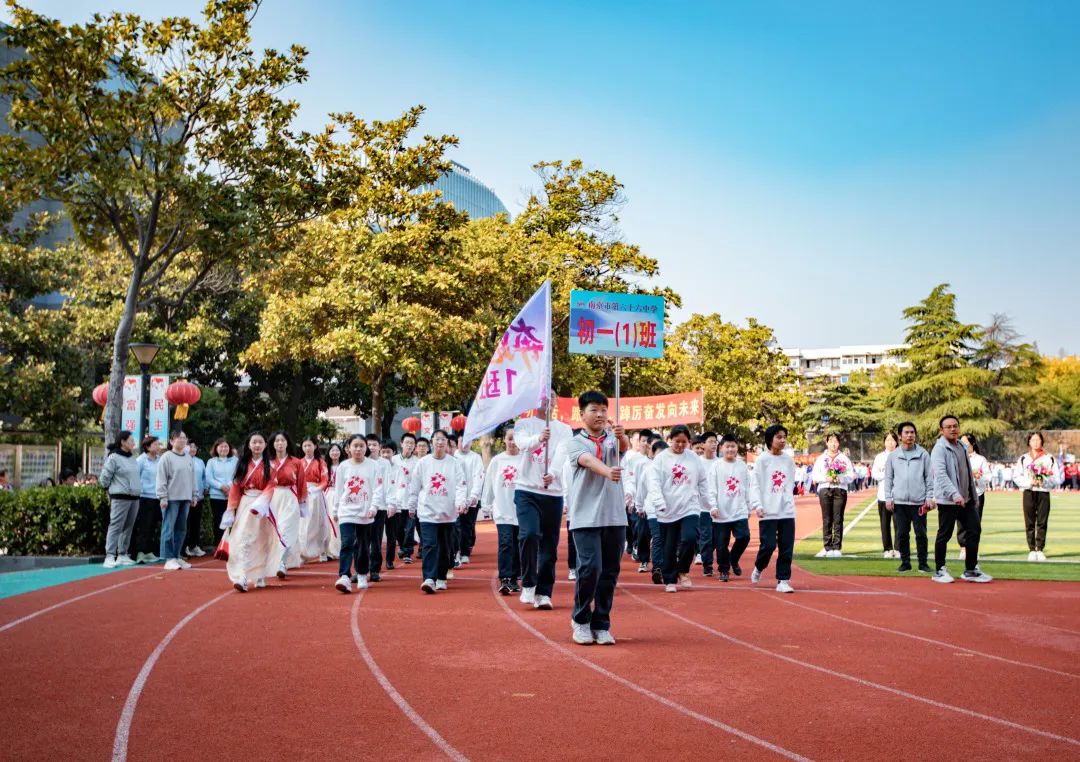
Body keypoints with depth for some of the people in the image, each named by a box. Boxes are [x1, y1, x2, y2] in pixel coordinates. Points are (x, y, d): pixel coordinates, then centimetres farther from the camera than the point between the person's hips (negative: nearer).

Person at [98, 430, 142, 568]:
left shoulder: (133, 459, 14)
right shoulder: (113, 458, -8)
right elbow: (104, 478, -6)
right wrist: (113, 489, 4)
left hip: (134, 498, 7)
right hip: (120, 498, -7)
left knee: (128, 528, 10)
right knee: (116, 527, -10)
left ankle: (122, 555, 17)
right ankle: (110, 556, -11)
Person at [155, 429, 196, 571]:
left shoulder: (188, 458, 13)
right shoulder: (166, 457, -6)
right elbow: (161, 479, -10)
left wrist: (193, 495, 15)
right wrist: (163, 497, -15)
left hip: (185, 498, 7)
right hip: (171, 498, -7)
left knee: (181, 529, 10)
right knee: (169, 528, -5)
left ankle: (176, 556, 17)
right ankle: (169, 559, -3)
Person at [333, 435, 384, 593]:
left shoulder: (373, 466, -1)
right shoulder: (343, 467, 4)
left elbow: (378, 488, -4)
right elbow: (338, 490, 11)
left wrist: (374, 506, -16)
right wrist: (336, 509, 13)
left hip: (366, 513, 0)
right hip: (347, 512, 0)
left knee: (364, 546, 10)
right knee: (347, 544, -14)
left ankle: (362, 576, 26)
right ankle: (344, 577, -21)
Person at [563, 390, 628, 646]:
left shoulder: (613, 440, 11)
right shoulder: (575, 443, 3)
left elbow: (625, 447, -13)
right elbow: (588, 460, -18)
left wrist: (621, 435, -37)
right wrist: (607, 471, -40)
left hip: (615, 517, 3)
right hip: (586, 517, -3)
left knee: (610, 573, 5)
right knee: (590, 568, -13)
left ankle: (601, 625, 18)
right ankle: (580, 620, 8)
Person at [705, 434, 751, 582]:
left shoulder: (742, 465, 7)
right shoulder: (716, 466, -2)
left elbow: (747, 488, 13)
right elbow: (711, 488, -5)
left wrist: (749, 507, 14)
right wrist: (713, 507, -13)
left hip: (740, 511, 2)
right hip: (721, 513, -2)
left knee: (744, 537, -8)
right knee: (721, 543, 2)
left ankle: (733, 559, 18)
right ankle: (723, 570, 17)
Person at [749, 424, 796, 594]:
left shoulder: (789, 460, 10)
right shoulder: (762, 460, -3)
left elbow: (790, 484, 17)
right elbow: (755, 484, -6)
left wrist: (790, 502, 12)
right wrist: (757, 505, -16)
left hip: (787, 511, 4)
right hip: (768, 512, -4)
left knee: (787, 548, 0)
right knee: (768, 545, -6)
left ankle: (783, 580, 8)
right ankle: (758, 568, 22)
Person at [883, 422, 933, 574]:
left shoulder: (923, 454, 5)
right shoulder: (893, 455, 7)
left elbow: (929, 477, 4)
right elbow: (888, 478, 8)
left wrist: (929, 497, -3)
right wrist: (888, 498, 0)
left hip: (919, 501, -1)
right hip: (899, 502, 1)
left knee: (921, 533, 0)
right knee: (902, 534, 4)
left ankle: (923, 563, 9)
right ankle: (905, 562, 13)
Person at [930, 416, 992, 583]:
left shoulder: (961, 446, 15)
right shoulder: (939, 449, -13)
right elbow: (941, 475, -26)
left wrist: (973, 494, 18)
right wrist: (954, 494, -37)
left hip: (966, 499, 8)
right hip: (947, 500, -8)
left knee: (974, 530, 7)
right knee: (944, 535, 0)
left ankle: (971, 570, 16)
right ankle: (940, 571, 12)